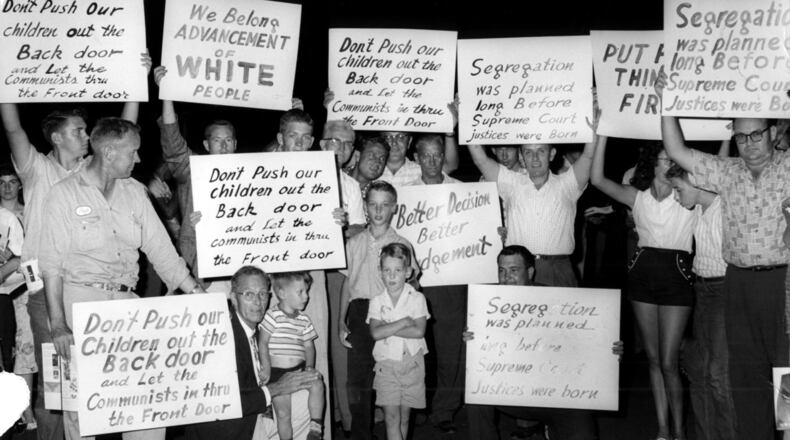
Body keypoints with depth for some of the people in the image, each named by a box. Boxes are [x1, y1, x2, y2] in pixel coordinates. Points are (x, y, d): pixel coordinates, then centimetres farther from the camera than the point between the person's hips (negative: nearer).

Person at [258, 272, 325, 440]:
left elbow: (309, 346, 14)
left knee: (317, 384, -24)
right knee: (283, 412, -11)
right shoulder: (272, 316, -4)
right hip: (278, 371, -3)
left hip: (299, 369, 4)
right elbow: (262, 343, -4)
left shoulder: (304, 320, 11)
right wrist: (266, 369, -11)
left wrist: (310, 366, -3)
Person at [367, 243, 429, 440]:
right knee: (391, 416, -9)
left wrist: (388, 329, -16)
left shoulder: (417, 298, -3)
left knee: (404, 417, 10)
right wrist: (403, 323, -18)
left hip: (412, 362, 0)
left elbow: (419, 331, -16)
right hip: (386, 363, 0)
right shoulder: (377, 301, 0)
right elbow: (375, 333, -14)